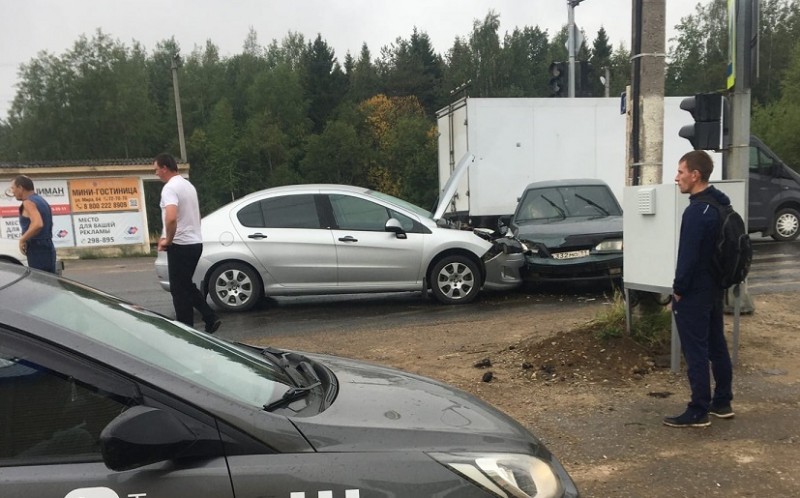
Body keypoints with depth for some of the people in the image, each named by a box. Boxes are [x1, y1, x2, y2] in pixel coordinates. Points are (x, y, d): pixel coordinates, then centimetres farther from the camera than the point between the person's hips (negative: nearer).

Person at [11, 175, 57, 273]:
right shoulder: (41, 200, 16)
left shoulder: (28, 202, -12)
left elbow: (37, 224, -29)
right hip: (47, 248, 9)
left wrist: (22, 239, -17)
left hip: (37, 250, -9)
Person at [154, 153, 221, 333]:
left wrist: (168, 240, -16)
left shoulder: (170, 188, -15)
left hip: (181, 245, -9)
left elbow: (171, 218, -32)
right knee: (186, 286, 19)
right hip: (195, 242, 9)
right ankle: (211, 319, 13)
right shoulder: (188, 185, 15)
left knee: (179, 290, 1)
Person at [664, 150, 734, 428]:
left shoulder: (696, 211, -21)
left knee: (695, 352, -3)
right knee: (717, 346, 17)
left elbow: (688, 256, -22)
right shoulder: (721, 205, 9)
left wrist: (678, 289, -12)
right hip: (715, 288, 10)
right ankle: (722, 403, 28)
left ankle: (698, 412, 5)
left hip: (694, 293, -10)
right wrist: (717, 280, 19)